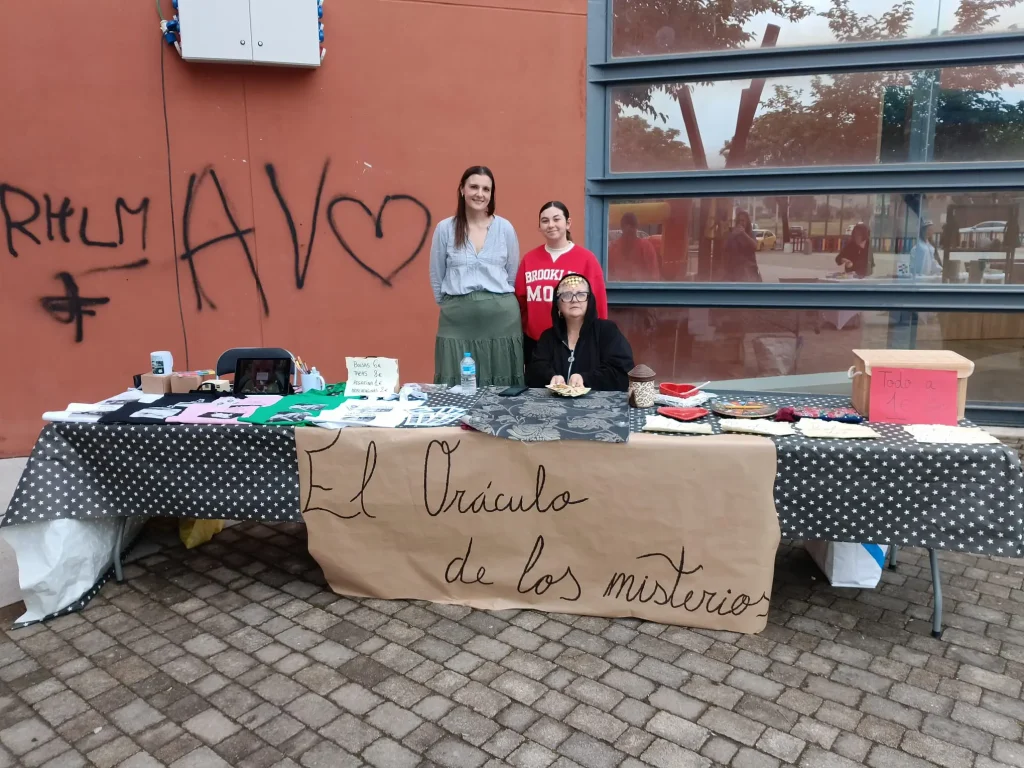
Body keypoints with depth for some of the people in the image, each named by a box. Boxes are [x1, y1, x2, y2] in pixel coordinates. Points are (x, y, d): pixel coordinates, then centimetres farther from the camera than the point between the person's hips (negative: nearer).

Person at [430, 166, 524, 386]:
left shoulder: (505, 227, 4)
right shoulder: (445, 228, 2)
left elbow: (512, 276, 10)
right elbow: (436, 277, 8)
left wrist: (498, 302, 9)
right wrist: (452, 306, 9)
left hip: (501, 317, 1)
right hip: (457, 319, 0)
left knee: (501, 388, 6)